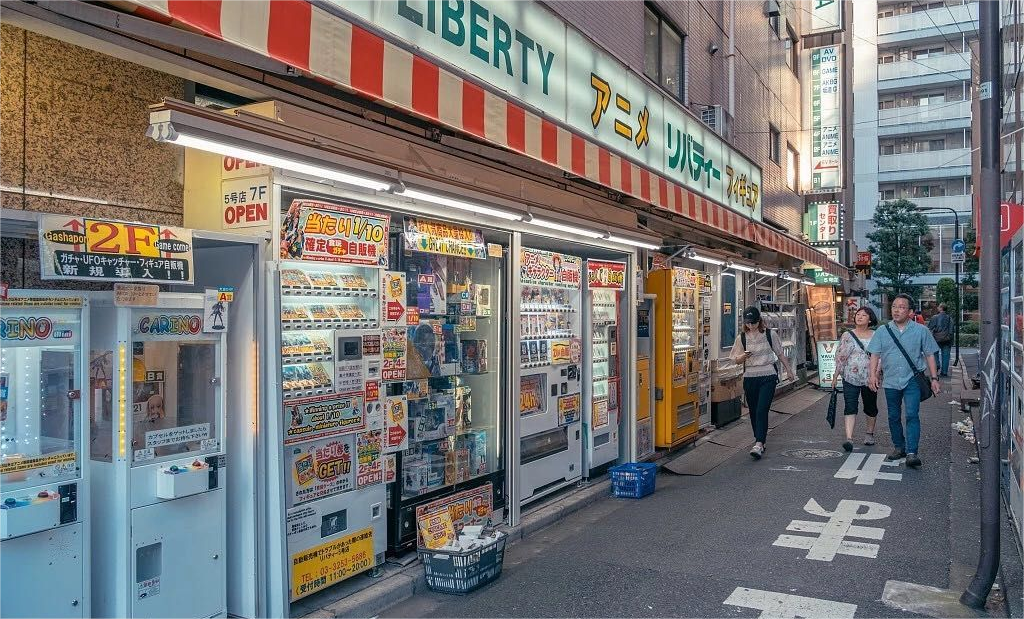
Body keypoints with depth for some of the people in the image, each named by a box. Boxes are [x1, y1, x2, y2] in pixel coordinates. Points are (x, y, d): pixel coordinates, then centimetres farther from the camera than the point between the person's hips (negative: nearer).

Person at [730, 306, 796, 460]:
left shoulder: (769, 334, 0)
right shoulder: (741, 337, 4)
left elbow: (780, 354, 12)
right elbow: (737, 360, 9)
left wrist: (789, 370, 17)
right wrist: (743, 357, -13)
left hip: (768, 376, -3)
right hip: (750, 377, 3)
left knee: (762, 410, -14)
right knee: (753, 411, 8)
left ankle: (759, 444, -19)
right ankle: (759, 440, 24)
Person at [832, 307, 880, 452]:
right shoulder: (847, 336, 4)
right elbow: (840, 357, 4)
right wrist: (835, 375, 1)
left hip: (869, 378, 1)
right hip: (850, 378, -1)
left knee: (870, 407, 14)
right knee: (850, 407, -10)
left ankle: (869, 433, 35)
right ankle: (849, 438, -16)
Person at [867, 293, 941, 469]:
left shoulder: (921, 331, 2)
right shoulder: (882, 331, 5)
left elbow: (929, 355, 5)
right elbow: (875, 354, 3)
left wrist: (934, 378, 1)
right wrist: (872, 374, -10)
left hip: (912, 380, -3)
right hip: (890, 381, 3)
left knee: (912, 415, -13)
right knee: (894, 417, 12)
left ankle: (911, 452, -14)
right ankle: (898, 447, 26)